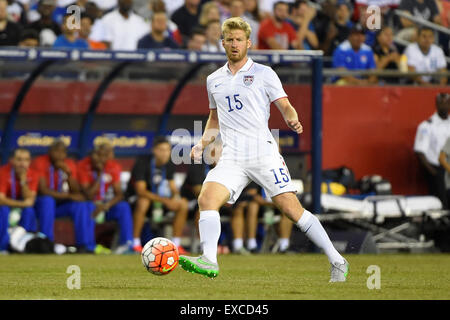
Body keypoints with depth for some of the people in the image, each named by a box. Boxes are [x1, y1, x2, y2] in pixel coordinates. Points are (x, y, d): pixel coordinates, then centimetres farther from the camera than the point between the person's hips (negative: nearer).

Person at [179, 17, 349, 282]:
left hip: (264, 153, -4)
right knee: (207, 198, -21)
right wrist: (203, 143, 12)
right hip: (232, 158, 4)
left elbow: (285, 106, 3)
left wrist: (293, 119, -20)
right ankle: (209, 261, -26)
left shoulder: (263, 74, 5)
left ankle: (337, 262, -1)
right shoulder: (214, 80, 17)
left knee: (291, 208, -9)